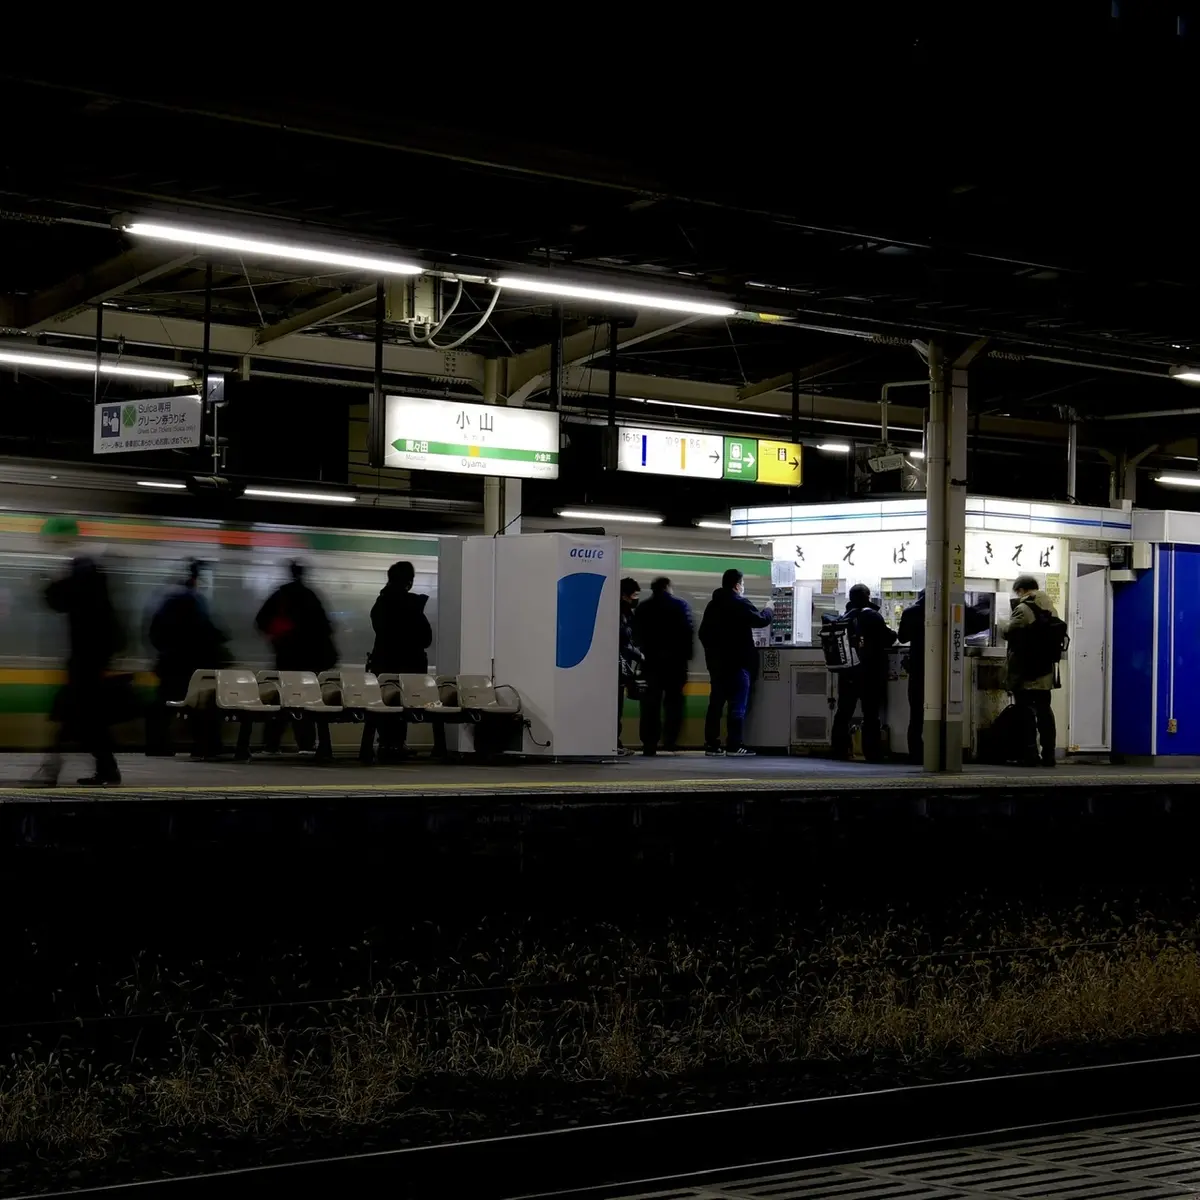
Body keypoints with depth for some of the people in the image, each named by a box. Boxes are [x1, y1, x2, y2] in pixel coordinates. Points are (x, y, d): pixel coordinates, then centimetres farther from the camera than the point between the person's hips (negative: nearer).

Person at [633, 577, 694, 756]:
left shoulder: (642, 609, 7)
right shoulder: (680, 606, -2)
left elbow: (637, 635, 6)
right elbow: (687, 632, -6)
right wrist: (686, 653, 0)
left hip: (652, 660, 2)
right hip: (675, 659, -2)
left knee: (651, 701, 5)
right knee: (673, 700, 3)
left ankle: (649, 744, -1)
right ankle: (670, 742, -8)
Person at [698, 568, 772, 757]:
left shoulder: (712, 605, 13)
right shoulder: (740, 604, -12)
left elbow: (703, 632, 16)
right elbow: (761, 620, -9)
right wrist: (768, 611, 10)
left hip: (716, 661, 7)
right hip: (737, 662, -7)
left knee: (716, 703, 8)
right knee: (737, 704, -5)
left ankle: (711, 744, 7)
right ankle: (734, 745, -8)